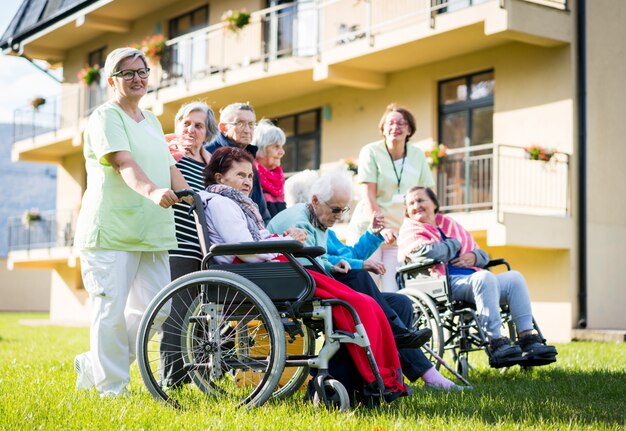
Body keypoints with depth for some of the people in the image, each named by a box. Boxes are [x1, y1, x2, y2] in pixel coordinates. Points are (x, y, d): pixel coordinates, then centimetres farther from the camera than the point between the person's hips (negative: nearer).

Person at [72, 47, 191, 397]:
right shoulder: (105, 118, -5)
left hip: (152, 233, 8)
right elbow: (124, 163, -21)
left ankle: (94, 366, 21)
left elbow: (170, 170, 15)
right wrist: (153, 191, -39)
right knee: (112, 309, -6)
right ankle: (112, 387, 7)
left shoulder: (152, 122, 21)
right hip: (111, 231, -8)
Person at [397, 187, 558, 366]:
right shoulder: (409, 230, 8)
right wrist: (454, 244, 1)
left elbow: (483, 255, 27)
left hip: (472, 280, 8)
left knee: (514, 277, -14)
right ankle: (496, 343, -41)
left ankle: (528, 338, -23)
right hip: (445, 285, -7)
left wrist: (474, 256, 2)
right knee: (485, 277, -34)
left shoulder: (450, 224, 28)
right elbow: (426, 252, -16)